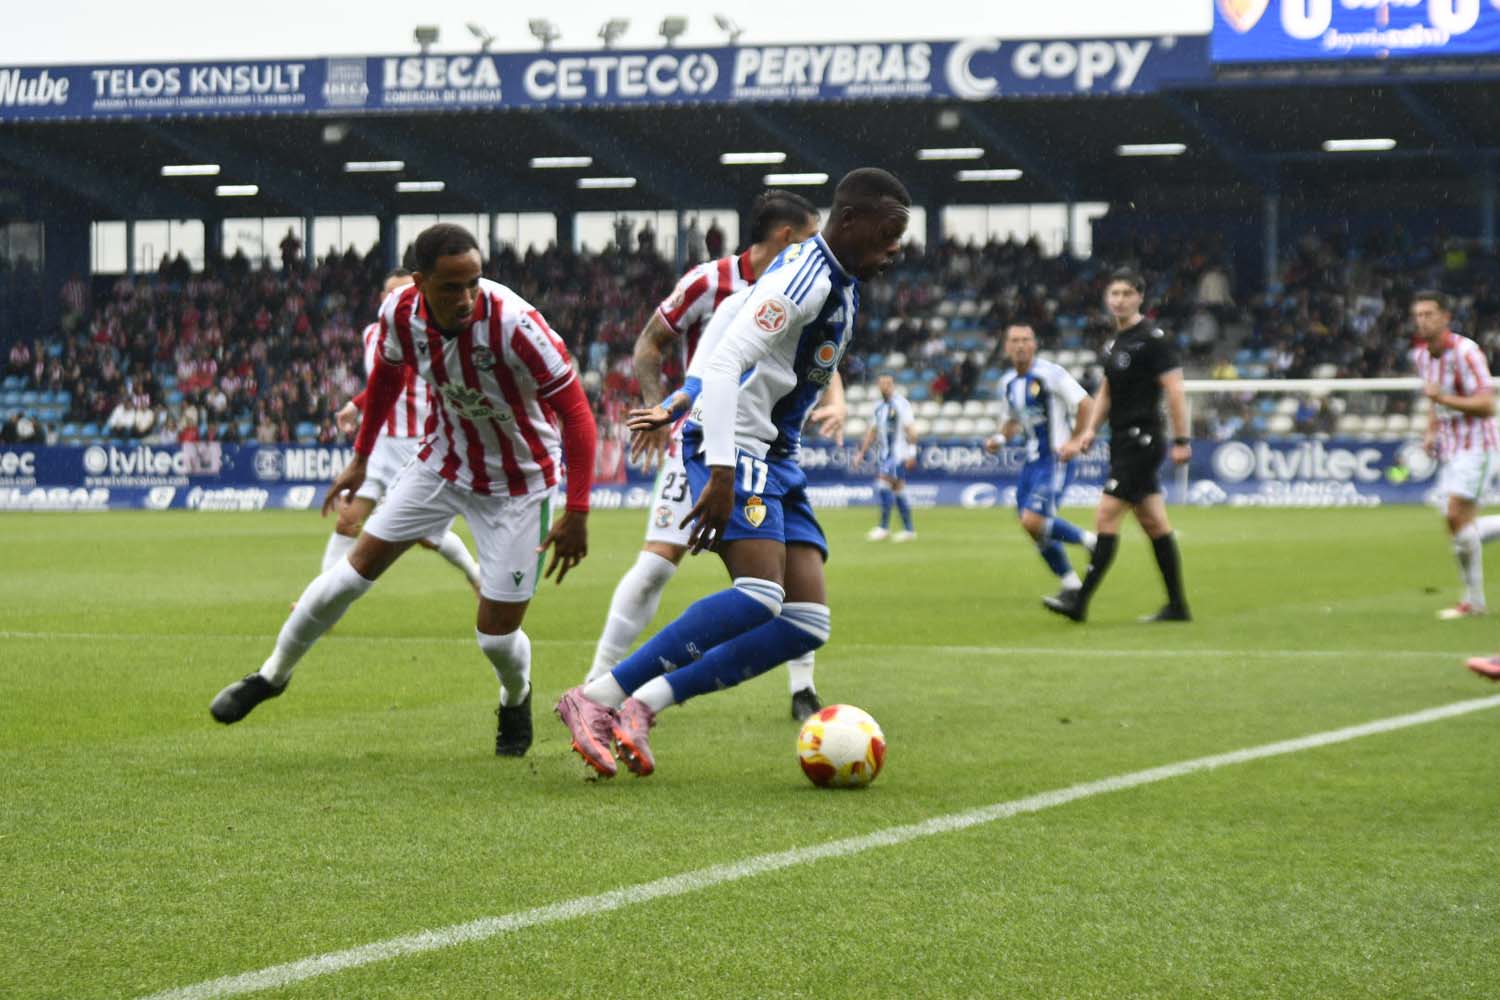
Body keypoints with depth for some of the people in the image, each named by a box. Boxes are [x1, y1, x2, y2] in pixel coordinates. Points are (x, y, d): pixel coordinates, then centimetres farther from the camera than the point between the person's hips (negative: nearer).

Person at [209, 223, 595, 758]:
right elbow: (387, 373, 6)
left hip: (516, 482, -4)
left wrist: (577, 513, -29)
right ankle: (273, 673, 25)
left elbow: (576, 411, -27)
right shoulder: (400, 311, -18)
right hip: (445, 458, 4)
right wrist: (360, 458, 15)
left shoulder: (514, 324, -34)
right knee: (359, 563, 4)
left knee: (497, 633, -4)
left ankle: (516, 698, 33)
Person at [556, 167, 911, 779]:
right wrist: (720, 473, -31)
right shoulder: (806, 276, -15)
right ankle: (595, 699, -22)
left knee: (806, 625, -3)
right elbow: (724, 363, -25)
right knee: (759, 597, -27)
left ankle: (643, 704, -5)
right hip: (732, 446, -10)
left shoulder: (842, 281, 16)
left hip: (776, 458, 10)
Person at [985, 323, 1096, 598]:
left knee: (1033, 521, -19)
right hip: (1032, 460, 8)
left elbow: (1086, 404, -13)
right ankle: (1070, 584, 19)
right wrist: (1000, 438, 6)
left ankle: (1089, 542, 2)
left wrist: (1074, 441, -15)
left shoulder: (1050, 374, -13)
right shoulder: (1008, 383, 11)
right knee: (1031, 525, 7)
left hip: (1055, 459, -8)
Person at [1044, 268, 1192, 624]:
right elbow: (1106, 393, 25)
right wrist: (1089, 431, 14)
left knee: (1106, 517, -11)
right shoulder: (1115, 342, 16)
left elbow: (1174, 388, -14)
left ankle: (1080, 601, -12)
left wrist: (1181, 440, -17)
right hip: (1123, 441, 9)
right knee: (1154, 524, 10)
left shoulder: (1152, 338, -10)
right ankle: (1177, 605, 14)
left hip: (1142, 441, -9)